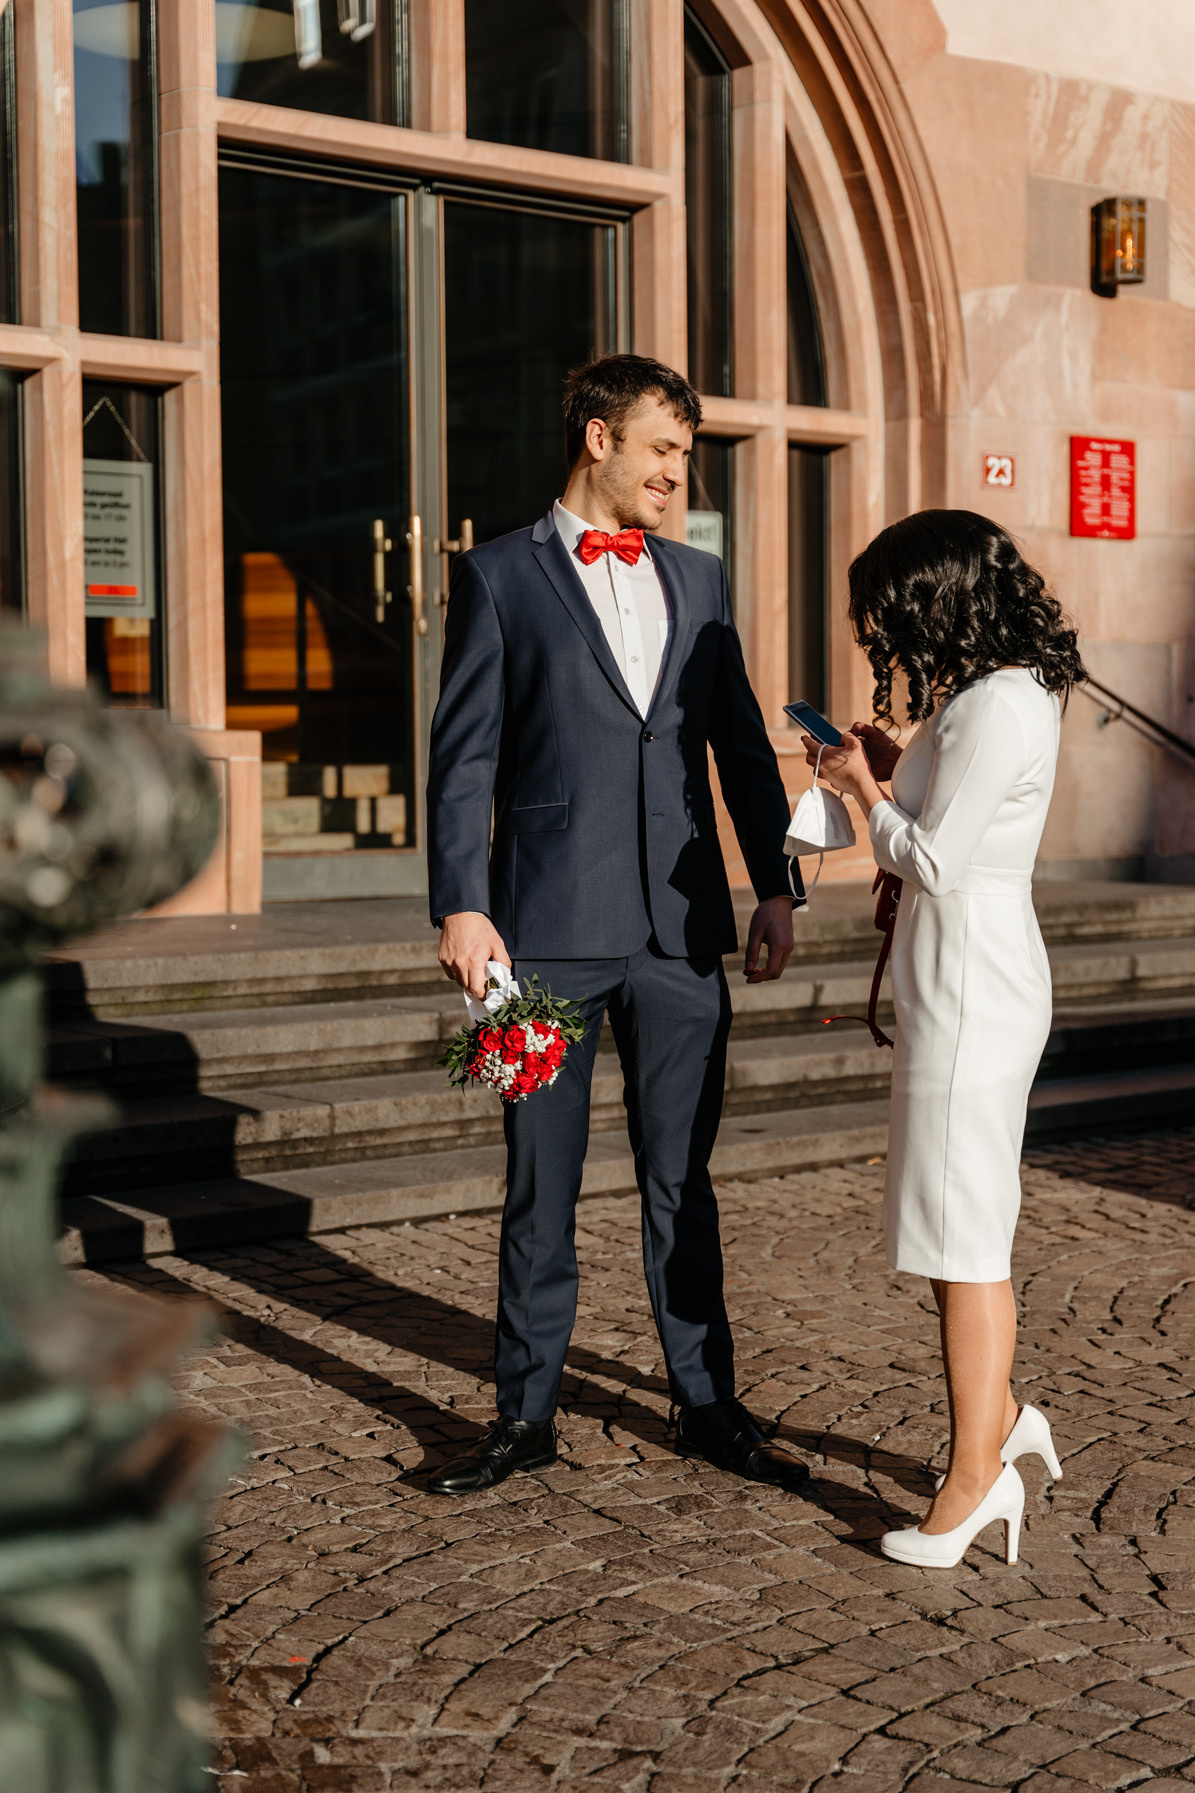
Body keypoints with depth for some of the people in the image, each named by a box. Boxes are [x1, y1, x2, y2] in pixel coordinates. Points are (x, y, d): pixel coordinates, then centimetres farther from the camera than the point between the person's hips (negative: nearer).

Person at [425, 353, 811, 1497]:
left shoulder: (700, 581, 14)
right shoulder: (499, 576, 2)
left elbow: (742, 743, 16)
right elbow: (464, 757, -3)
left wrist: (775, 886, 10)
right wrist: (461, 907, -11)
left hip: (681, 930, 3)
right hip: (549, 927, -3)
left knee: (681, 1181, 11)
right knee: (539, 1189, 6)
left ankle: (708, 1406, 22)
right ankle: (526, 1416, 19)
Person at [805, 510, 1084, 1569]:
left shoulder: (1001, 705, -19)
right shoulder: (1005, 690, 12)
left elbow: (934, 861, -20)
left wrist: (866, 792, -4)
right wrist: (895, 768, 11)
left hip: (972, 988, -10)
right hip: (961, 978, 10)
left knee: (962, 1236, -2)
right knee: (959, 1222, 19)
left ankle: (974, 1478, 9)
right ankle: (998, 1418, 33)